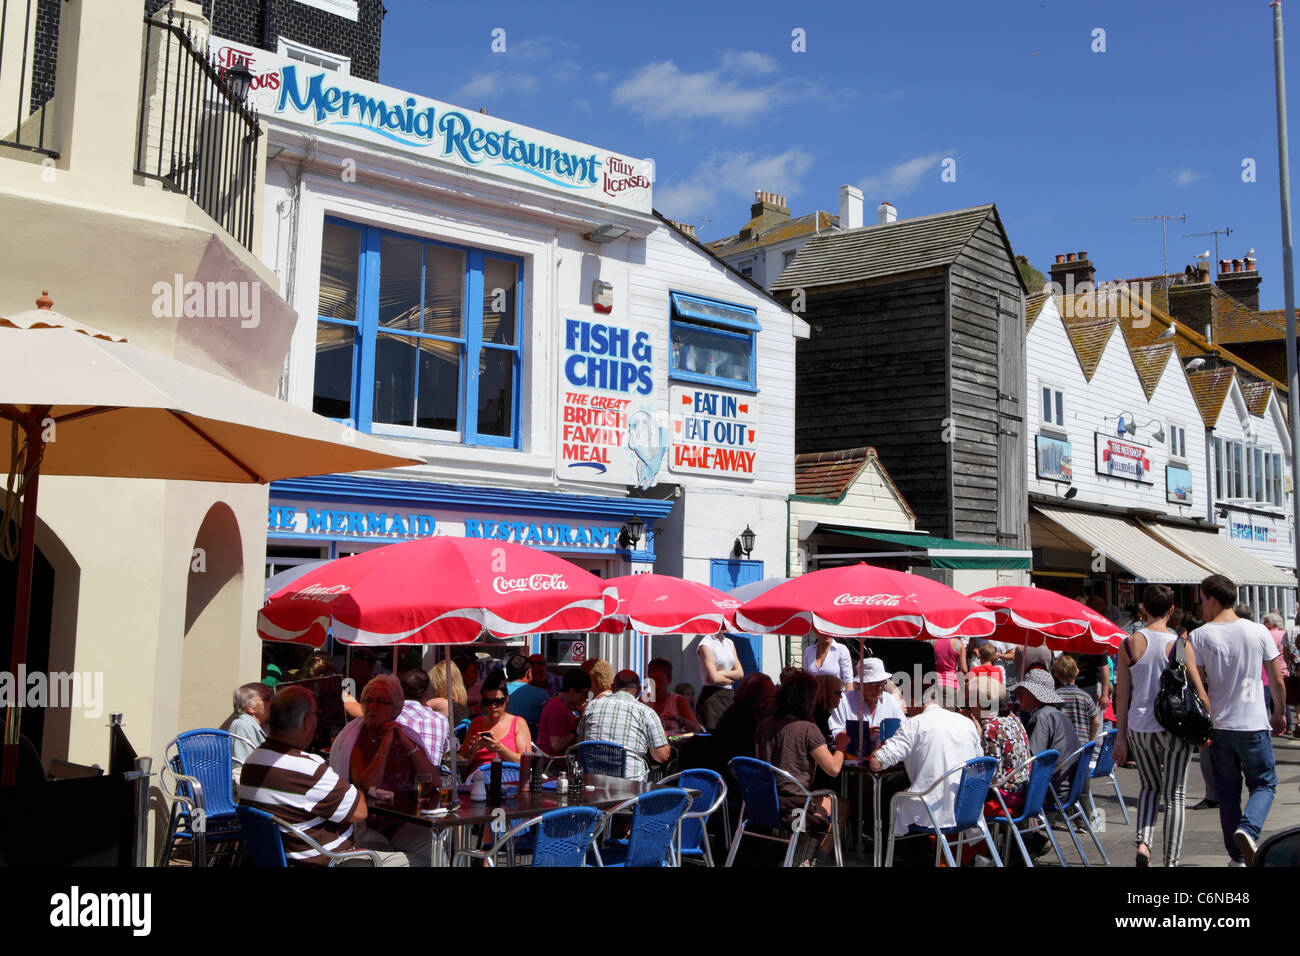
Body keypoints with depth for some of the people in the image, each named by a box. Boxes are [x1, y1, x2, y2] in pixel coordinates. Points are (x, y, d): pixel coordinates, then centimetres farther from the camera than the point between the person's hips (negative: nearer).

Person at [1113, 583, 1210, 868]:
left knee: (1150, 786, 22)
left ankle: (1143, 842, 2)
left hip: (1139, 728, 2)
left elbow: (1122, 695, -1)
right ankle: (1171, 861, 9)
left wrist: (1120, 738, 6)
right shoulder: (1181, 645, -8)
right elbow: (1199, 691, -5)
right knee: (1175, 795, 9)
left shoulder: (1129, 645, -3)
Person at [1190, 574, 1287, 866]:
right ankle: (1248, 830, -15)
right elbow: (1277, 678, 4)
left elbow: (1196, 684, -7)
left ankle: (1237, 857, 17)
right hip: (1253, 723, -1)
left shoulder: (1199, 636, -7)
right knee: (1264, 783, 12)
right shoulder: (1258, 631, -3)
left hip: (1217, 724, 1)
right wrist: (1280, 711, 20)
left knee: (1227, 789, 12)